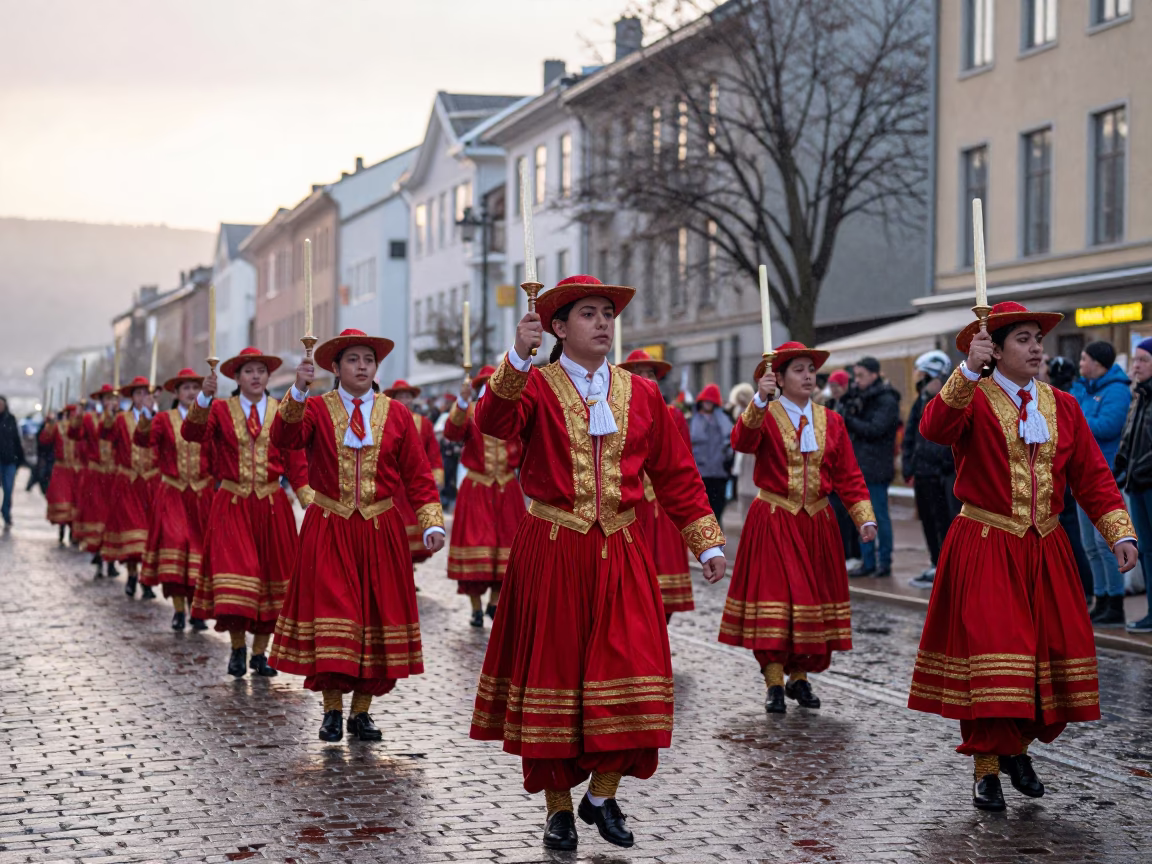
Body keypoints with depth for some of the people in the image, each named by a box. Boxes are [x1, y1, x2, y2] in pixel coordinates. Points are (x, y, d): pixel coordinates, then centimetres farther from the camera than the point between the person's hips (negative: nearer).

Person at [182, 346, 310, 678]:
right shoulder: (221, 409, 2)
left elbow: (295, 461, 4)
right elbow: (192, 433, -16)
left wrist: (309, 499, -8)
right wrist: (204, 398, -31)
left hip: (272, 505, 2)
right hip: (232, 503, -2)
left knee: (270, 575, 6)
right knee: (234, 572, -10)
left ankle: (260, 651, 18)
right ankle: (237, 647, 8)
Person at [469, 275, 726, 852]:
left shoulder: (641, 394, 9)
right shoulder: (535, 386, -1)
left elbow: (676, 476, 13)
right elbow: (493, 423, -23)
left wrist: (707, 543, 10)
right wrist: (519, 357, -37)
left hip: (619, 555, 3)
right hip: (551, 554, -3)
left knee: (630, 672, -3)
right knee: (552, 671, 3)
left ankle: (603, 794, 16)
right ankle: (558, 805, 17)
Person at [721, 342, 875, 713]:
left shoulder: (831, 421, 9)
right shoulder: (765, 416, -3)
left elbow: (848, 475, 9)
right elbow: (742, 441, -26)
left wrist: (865, 518, -1)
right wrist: (759, 402, -40)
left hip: (817, 523, 4)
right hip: (772, 521, -4)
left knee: (813, 596, 8)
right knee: (774, 596, -8)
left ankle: (800, 678, 21)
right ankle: (774, 683, -4)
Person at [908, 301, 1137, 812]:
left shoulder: (1062, 406, 9)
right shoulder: (973, 399, -5)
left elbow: (1092, 476, 8)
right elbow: (935, 428, -27)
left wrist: (1120, 534, -3)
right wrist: (968, 372, -37)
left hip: (1045, 552, 5)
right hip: (984, 550, -5)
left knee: (1050, 652, 7)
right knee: (988, 655, -8)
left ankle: (1018, 747, 30)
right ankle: (986, 768, 4)